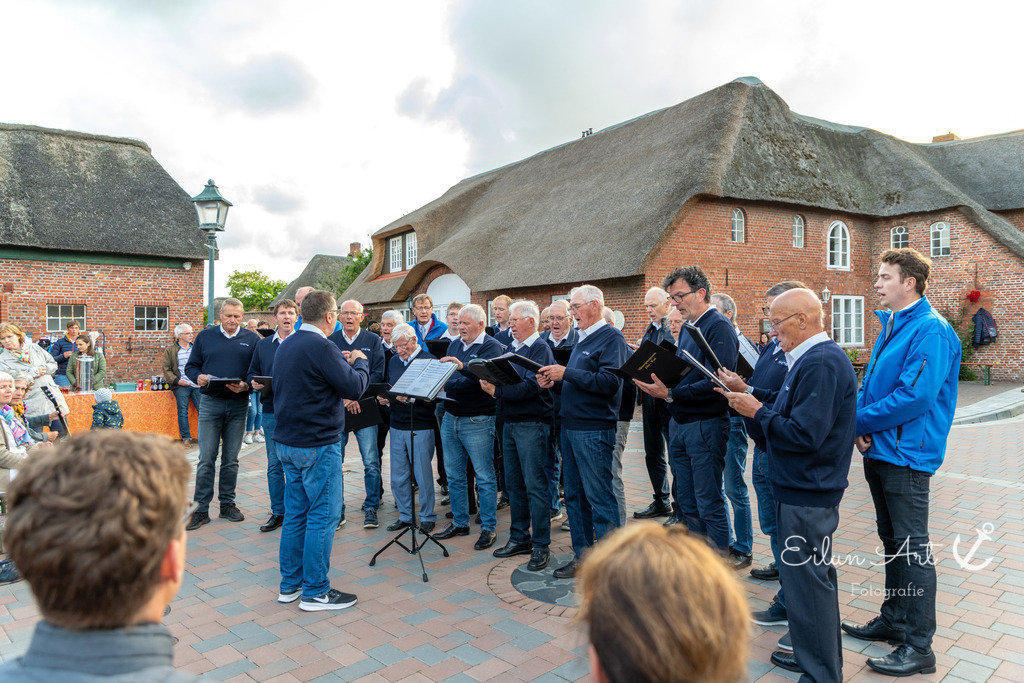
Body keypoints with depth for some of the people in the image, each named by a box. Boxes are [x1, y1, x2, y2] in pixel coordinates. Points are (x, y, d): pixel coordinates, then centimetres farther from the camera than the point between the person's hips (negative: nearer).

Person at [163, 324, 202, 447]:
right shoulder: (170, 350, 7)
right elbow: (166, 369, 2)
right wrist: (177, 381, -10)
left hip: (197, 385, 2)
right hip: (181, 386, -2)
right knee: (182, 411, -6)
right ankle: (186, 438, -1)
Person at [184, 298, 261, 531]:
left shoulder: (252, 339, 6)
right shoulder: (205, 336, 7)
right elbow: (191, 366, 9)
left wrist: (246, 385, -17)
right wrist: (198, 377, -13)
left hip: (238, 405, 1)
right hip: (210, 403, -1)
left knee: (231, 459, 9)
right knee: (206, 459, -1)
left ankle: (227, 504, 20)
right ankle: (201, 510, 6)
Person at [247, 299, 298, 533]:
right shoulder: (262, 345, 13)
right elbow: (252, 373, 17)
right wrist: (254, 382, -5)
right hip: (272, 410, 3)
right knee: (274, 464, 8)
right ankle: (278, 512, 19)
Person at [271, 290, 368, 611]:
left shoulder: (286, 346, 11)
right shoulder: (322, 347, -19)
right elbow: (354, 387, -18)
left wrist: (342, 363, 15)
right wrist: (360, 362, 1)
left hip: (288, 441, 9)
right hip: (318, 443, -9)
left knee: (295, 512, 16)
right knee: (323, 515, 0)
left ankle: (290, 584, 25)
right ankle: (315, 592, 8)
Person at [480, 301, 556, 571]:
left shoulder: (540, 349, -10)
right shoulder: (512, 348, 15)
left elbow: (531, 386, -22)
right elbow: (503, 380, 15)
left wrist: (498, 391, -21)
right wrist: (490, 382, -6)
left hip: (532, 425, -8)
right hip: (510, 424, 8)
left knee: (535, 486, -3)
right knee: (514, 485, 14)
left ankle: (541, 546, 7)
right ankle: (519, 538, 26)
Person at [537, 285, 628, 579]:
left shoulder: (611, 338, -10)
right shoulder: (582, 339, 18)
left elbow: (609, 382, -23)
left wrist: (566, 373, -20)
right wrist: (554, 382, 3)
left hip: (594, 430, -9)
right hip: (570, 427, 10)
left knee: (599, 497, -3)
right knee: (574, 496, 14)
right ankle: (582, 555, 26)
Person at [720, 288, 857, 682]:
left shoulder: (820, 364, -21)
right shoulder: (814, 358, 13)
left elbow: (804, 434, -26)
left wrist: (757, 412, -16)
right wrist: (748, 398, 5)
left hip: (806, 495, -11)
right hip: (806, 489, 11)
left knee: (808, 583, 0)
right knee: (813, 577, 21)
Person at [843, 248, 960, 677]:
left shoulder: (931, 331, -17)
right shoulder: (891, 326, 13)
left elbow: (915, 396, -26)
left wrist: (860, 421, -15)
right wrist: (861, 426, -2)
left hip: (906, 456, -9)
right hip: (878, 449, 9)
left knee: (912, 549, -1)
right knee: (892, 541, 19)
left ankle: (919, 647, 11)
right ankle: (894, 620, 33)